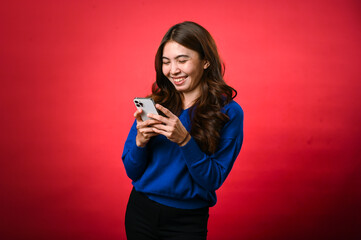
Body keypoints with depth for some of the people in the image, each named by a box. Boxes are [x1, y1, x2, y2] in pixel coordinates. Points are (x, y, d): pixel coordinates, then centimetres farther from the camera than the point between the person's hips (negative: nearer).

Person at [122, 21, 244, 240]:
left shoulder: (229, 112, -10)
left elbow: (214, 180, -13)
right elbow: (132, 172, 0)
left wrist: (184, 140, -25)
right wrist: (140, 141, -18)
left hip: (187, 222, -3)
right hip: (141, 211, 3)